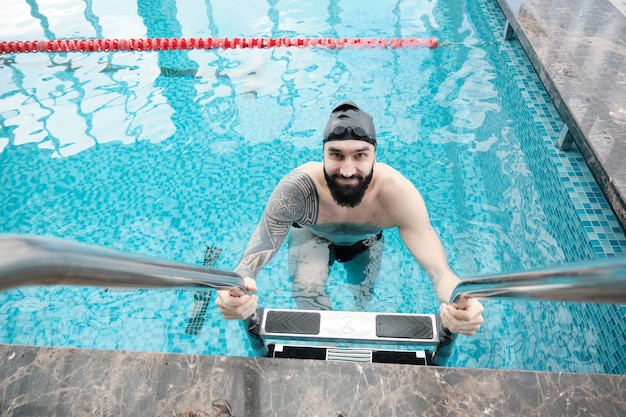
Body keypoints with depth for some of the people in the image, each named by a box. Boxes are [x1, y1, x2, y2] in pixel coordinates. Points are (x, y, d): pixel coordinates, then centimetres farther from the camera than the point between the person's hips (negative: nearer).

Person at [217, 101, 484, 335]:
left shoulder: (399, 193, -41)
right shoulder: (295, 189, -44)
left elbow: (438, 269, -45)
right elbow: (253, 259, -45)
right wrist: (236, 287, -71)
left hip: (366, 241, 2)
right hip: (312, 236, -1)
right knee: (307, 288, -26)